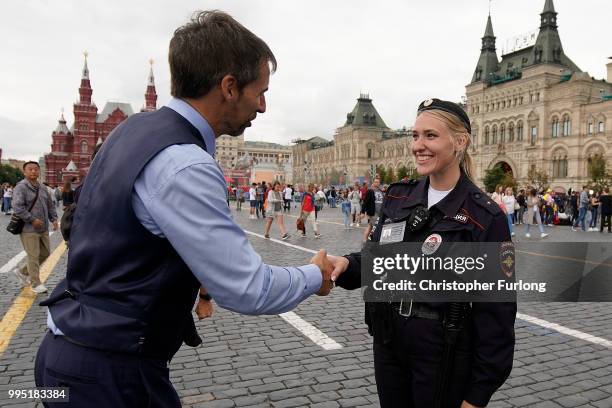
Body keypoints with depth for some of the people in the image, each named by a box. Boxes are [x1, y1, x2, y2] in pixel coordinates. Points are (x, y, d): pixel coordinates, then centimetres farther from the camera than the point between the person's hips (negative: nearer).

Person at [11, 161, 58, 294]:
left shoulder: (42, 187, 12)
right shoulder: (21, 187, -11)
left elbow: (50, 205, 20)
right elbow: (17, 207, -20)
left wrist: (54, 219, 7)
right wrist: (32, 220, -20)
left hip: (43, 228, 8)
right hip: (28, 229, -8)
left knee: (45, 253, 14)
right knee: (33, 256, -3)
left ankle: (22, 272, 32)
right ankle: (35, 284, 9)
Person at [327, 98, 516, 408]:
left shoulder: (486, 217, -14)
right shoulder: (398, 198, 1)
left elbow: (495, 310, -12)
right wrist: (346, 265, -17)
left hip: (443, 357, -5)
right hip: (388, 346, 5)